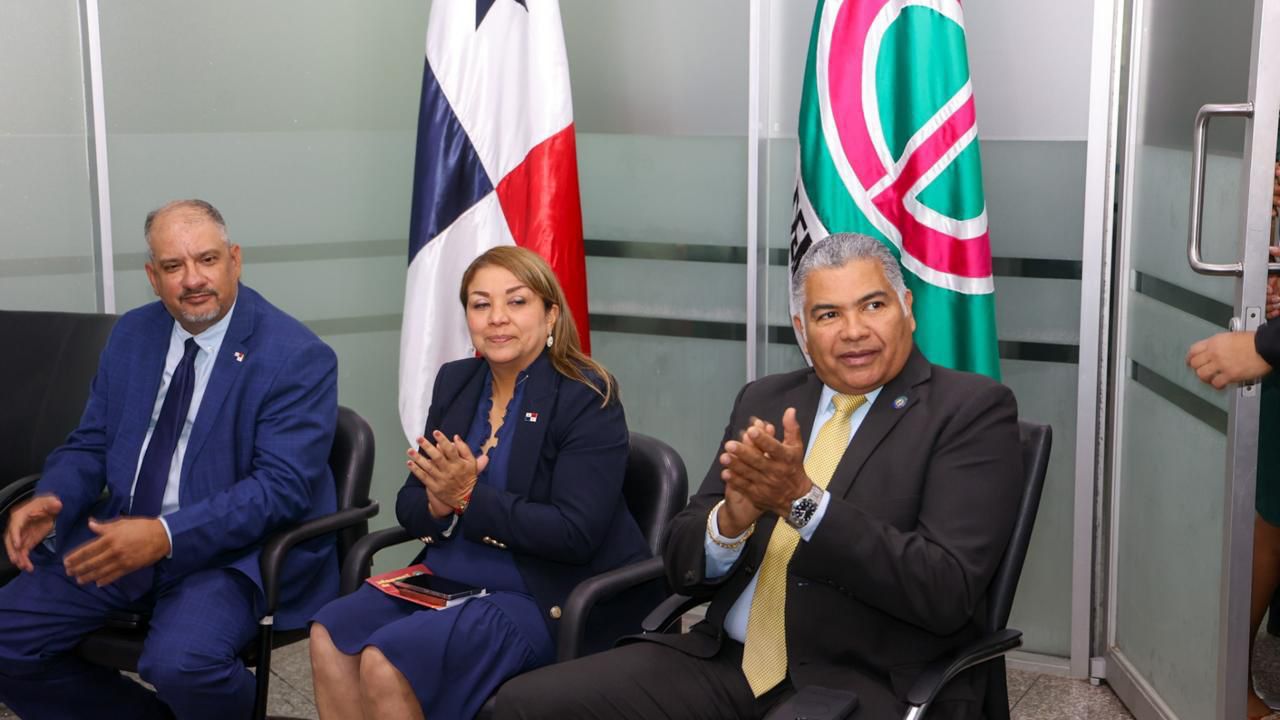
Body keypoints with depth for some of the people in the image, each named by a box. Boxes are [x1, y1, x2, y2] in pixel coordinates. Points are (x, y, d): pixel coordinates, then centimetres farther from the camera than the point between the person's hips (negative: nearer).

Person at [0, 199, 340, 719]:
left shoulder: (297, 356, -12)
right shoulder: (132, 333, 9)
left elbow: (282, 485, -19)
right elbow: (91, 442, 13)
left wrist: (166, 535, -29)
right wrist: (51, 499, -10)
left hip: (230, 548, -6)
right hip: (120, 535, 6)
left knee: (181, 661, -33)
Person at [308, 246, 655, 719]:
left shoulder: (588, 399, -12)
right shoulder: (454, 382, 8)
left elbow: (575, 534, -19)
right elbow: (409, 506, 8)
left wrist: (469, 497, -22)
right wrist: (440, 503, -16)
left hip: (546, 598, -7)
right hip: (448, 578, 7)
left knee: (386, 660, -23)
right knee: (330, 635, -14)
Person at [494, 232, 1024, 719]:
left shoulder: (972, 411, -3)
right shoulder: (765, 401, 11)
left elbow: (947, 592, -14)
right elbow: (683, 567, 8)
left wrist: (804, 500, -21)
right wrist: (731, 518, -14)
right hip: (729, 663, 5)